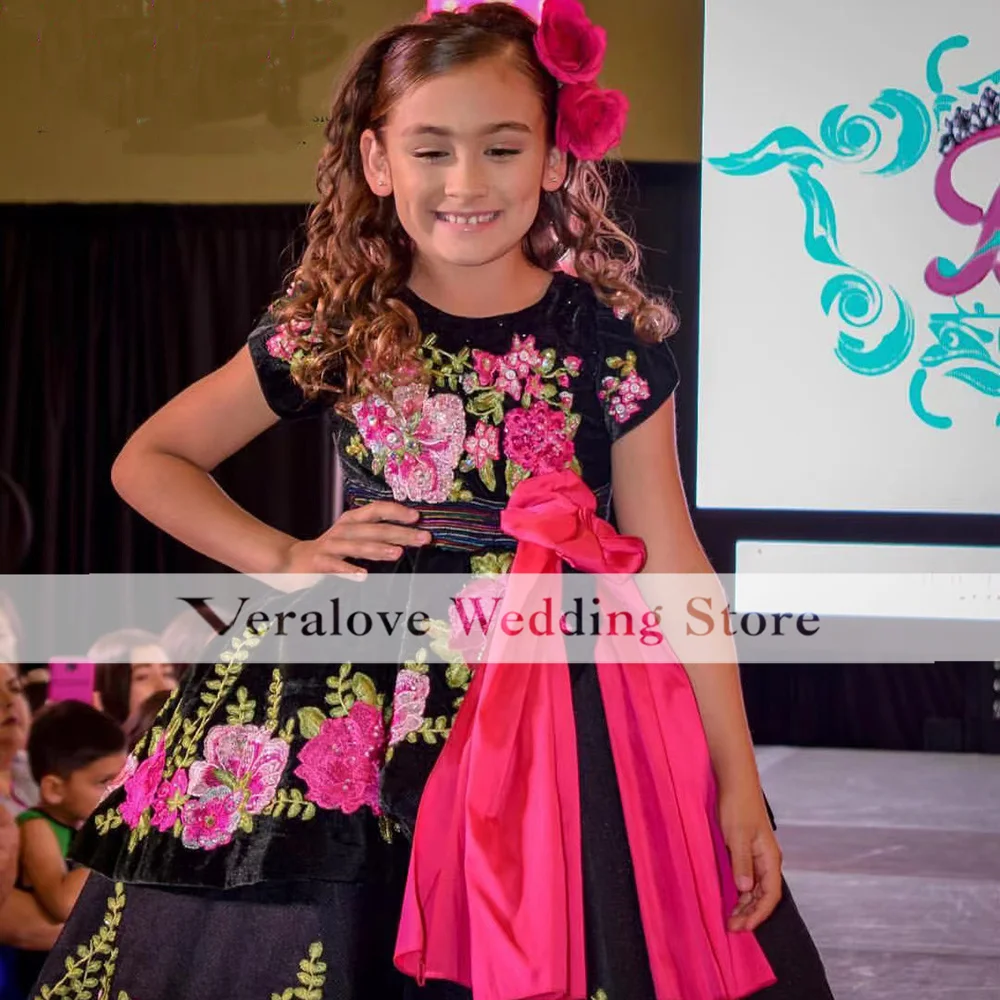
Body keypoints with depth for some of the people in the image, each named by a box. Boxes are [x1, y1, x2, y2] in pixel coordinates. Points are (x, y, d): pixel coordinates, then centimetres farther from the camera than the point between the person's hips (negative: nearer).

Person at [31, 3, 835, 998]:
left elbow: (669, 564, -1)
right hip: (356, 693, 0)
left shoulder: (608, 340, -2)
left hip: (566, 710, 0)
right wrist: (283, 559, -2)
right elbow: (148, 461, 11)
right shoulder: (333, 330, 0)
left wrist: (738, 781, -2)